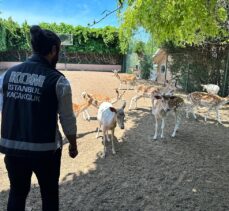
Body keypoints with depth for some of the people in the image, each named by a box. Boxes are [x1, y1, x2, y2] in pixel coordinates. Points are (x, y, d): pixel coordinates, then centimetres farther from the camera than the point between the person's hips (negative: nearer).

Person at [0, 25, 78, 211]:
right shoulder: (57, 80, -14)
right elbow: (67, 119, -9)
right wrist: (73, 145, 8)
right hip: (45, 150, -4)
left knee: (17, 193, 25)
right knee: (49, 195, 20)